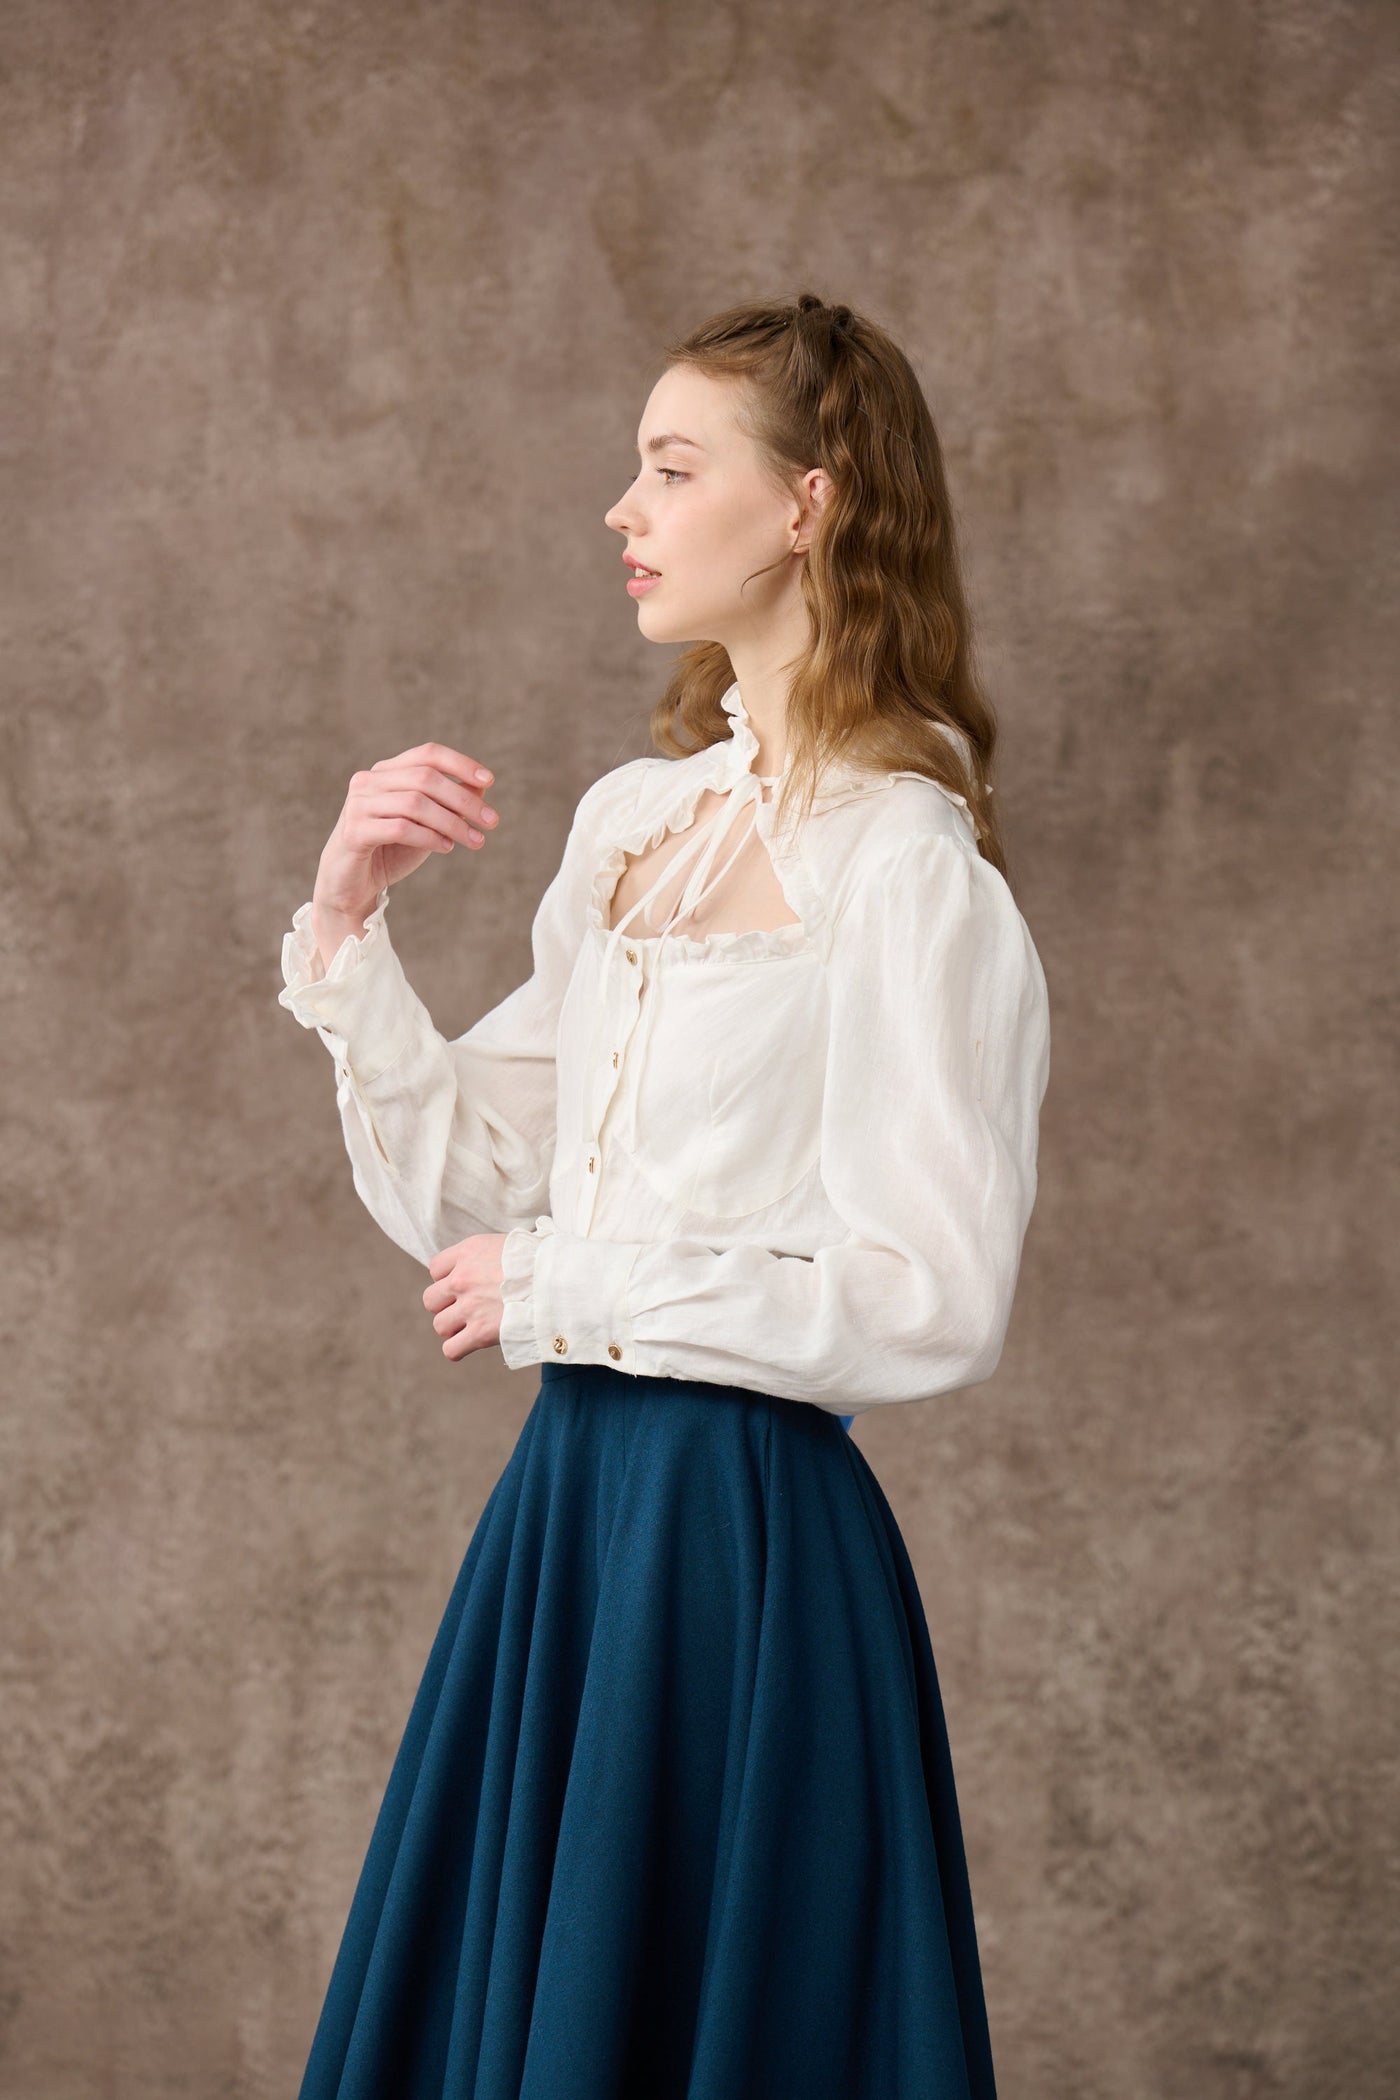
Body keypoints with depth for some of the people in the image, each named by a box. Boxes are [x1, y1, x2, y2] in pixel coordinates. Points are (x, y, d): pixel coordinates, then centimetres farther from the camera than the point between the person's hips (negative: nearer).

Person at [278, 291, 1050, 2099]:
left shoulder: (908, 872, -13)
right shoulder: (631, 820, 11)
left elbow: (932, 1304, -19)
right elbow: (458, 1196, 11)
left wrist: (569, 1293, -13)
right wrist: (350, 921, -1)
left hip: (748, 1538, -8)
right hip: (571, 1509, 8)